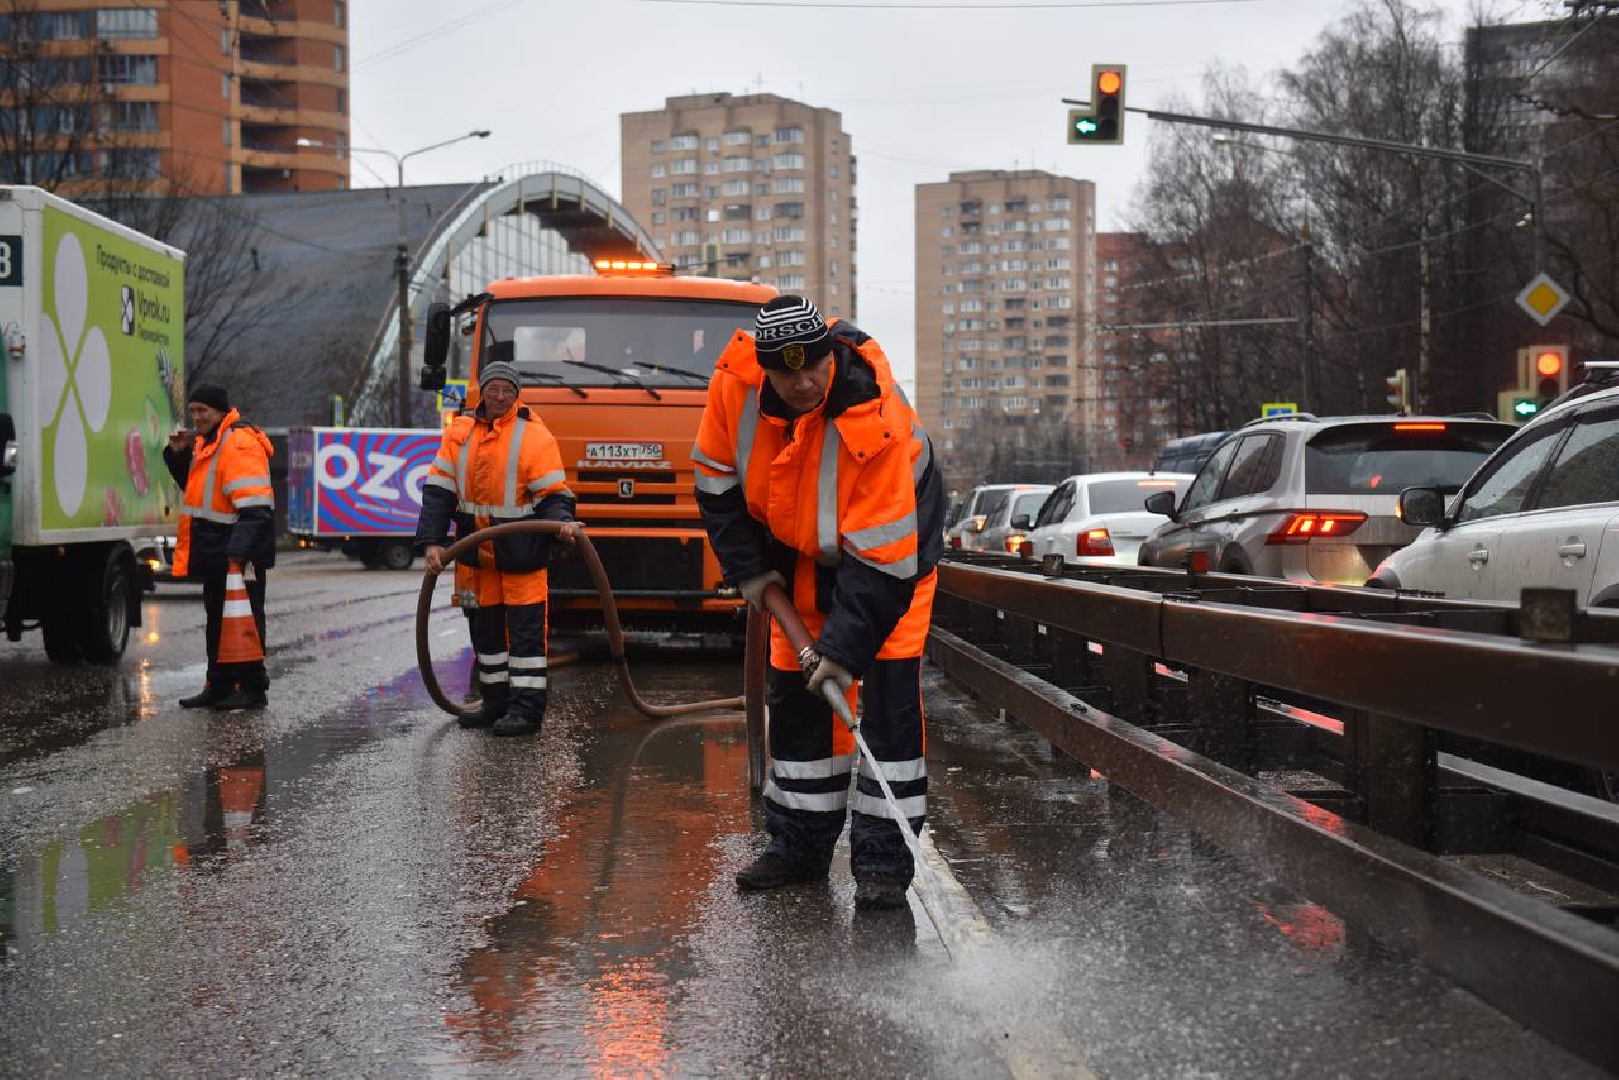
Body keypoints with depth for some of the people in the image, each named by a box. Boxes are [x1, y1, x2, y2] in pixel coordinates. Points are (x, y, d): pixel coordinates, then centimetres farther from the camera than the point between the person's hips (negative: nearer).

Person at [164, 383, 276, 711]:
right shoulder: (206, 442, 15)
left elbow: (254, 507, -24)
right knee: (217, 620, 15)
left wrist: (239, 549, -31)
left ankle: (251, 687, 3)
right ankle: (219, 686, 24)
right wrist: (179, 454, 10)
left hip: (238, 554, -10)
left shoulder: (240, 442, -17)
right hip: (216, 553, 10)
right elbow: (192, 484, 28)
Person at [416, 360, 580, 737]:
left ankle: (527, 709, 2)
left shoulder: (534, 436, -9)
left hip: (522, 554, -5)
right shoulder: (459, 432, 3)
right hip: (477, 552, 5)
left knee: (525, 630, -3)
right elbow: (439, 490, 2)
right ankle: (496, 702, 25)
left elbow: (553, 494, -9)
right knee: (485, 628, 13)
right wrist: (433, 541, -6)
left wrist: (563, 522, -29)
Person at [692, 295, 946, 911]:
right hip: (799, 551, 5)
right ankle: (800, 846, 19)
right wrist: (748, 568, -5)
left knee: (889, 693, -14)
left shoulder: (878, 421, -37)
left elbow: (880, 556, -35)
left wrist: (847, 646, -36)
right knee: (795, 694, 6)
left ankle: (883, 860, -7)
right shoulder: (735, 383, -22)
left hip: (894, 543, -5)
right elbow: (717, 480, -4)